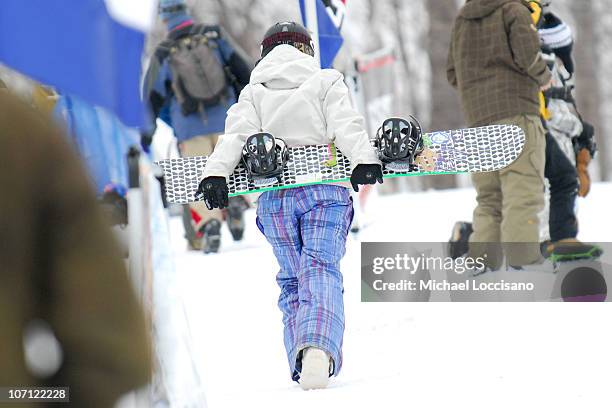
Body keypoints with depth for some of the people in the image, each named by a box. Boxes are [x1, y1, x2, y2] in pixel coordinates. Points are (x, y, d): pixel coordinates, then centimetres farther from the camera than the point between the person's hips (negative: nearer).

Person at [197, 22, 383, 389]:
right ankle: (319, 346, -40)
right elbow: (345, 124, -6)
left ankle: (300, 361, -2)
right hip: (325, 191, -2)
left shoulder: (254, 92, 15)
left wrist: (216, 173, -11)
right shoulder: (326, 80, 10)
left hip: (275, 197, 2)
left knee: (291, 280, 12)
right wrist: (363, 159, -18)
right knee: (322, 270, -13)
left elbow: (237, 134, -1)